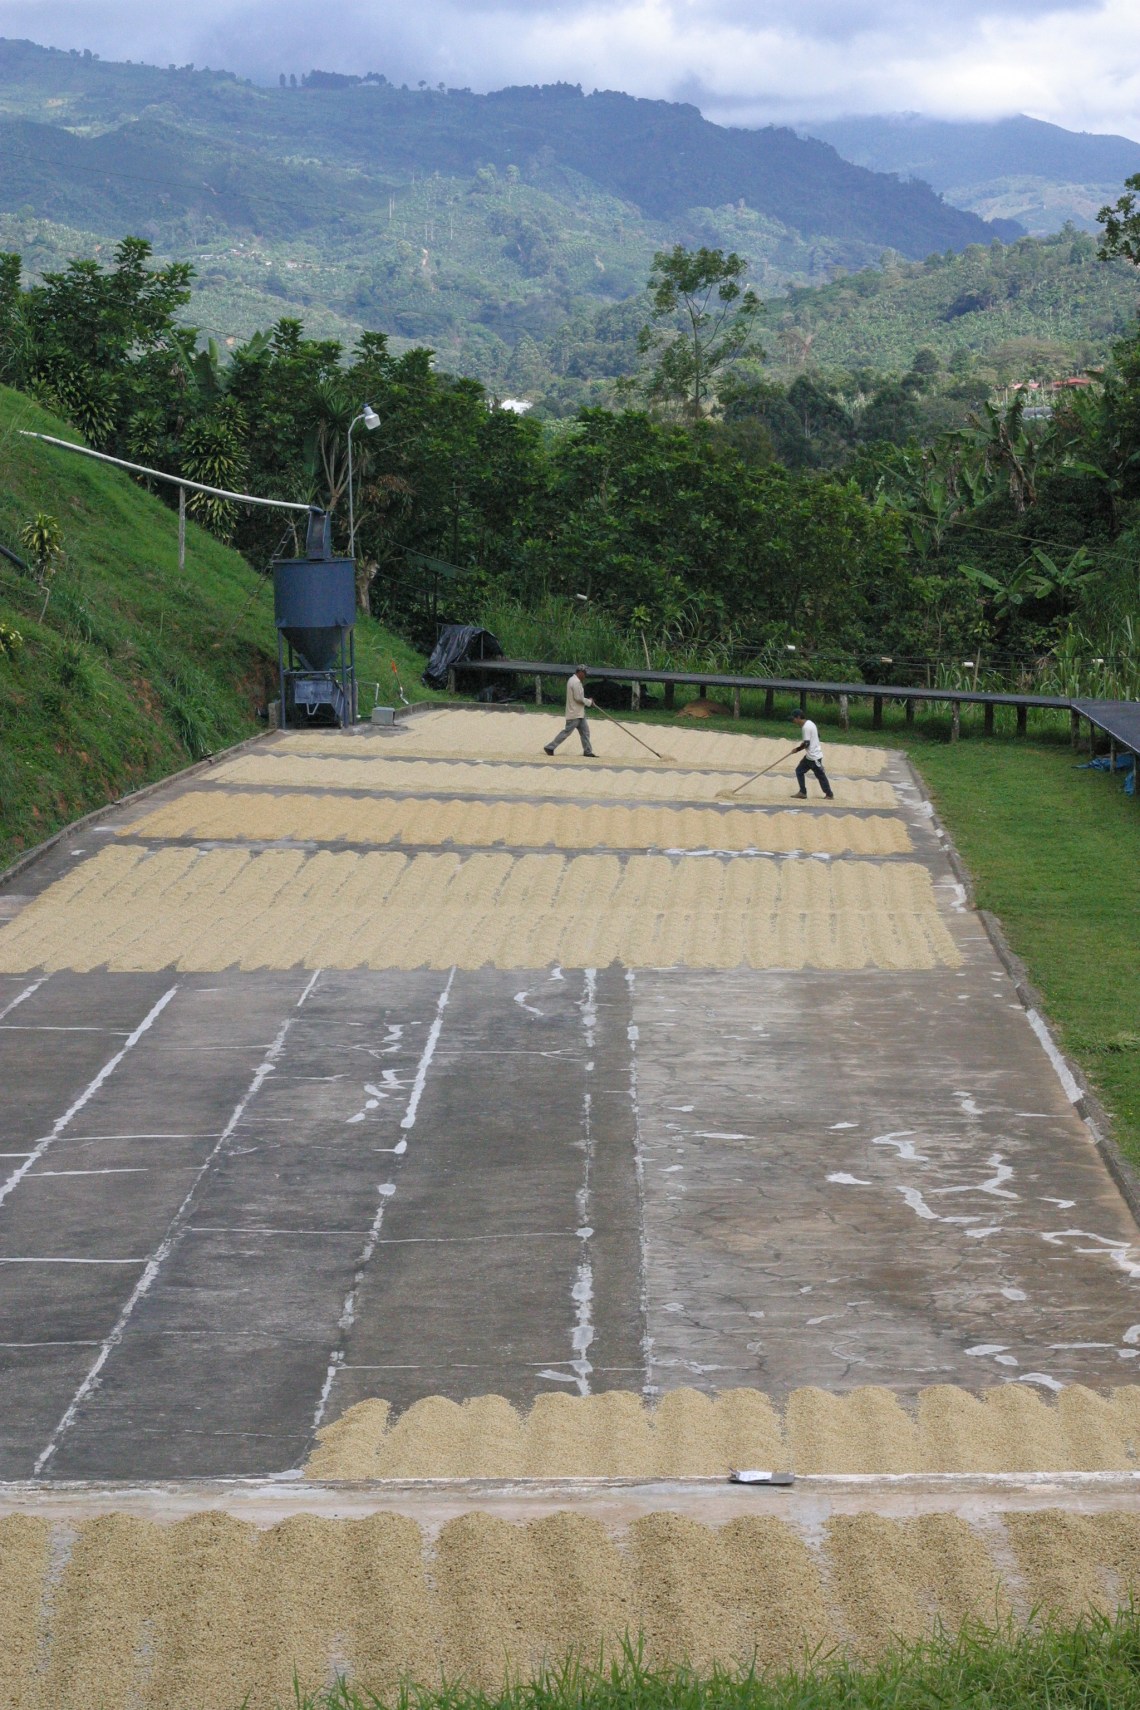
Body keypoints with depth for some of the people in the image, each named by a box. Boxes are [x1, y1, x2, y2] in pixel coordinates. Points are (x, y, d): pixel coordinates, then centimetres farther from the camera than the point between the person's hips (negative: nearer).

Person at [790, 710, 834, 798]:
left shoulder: (805, 727, -20)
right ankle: (803, 792, 13)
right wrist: (804, 743, 16)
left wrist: (797, 749, -9)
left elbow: (806, 743, -23)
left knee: (821, 775, -1)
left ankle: (829, 795, 6)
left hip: (814, 756, -10)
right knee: (799, 770, 12)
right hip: (810, 755, 10)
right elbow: (818, 735, 19)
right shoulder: (809, 723, 10)